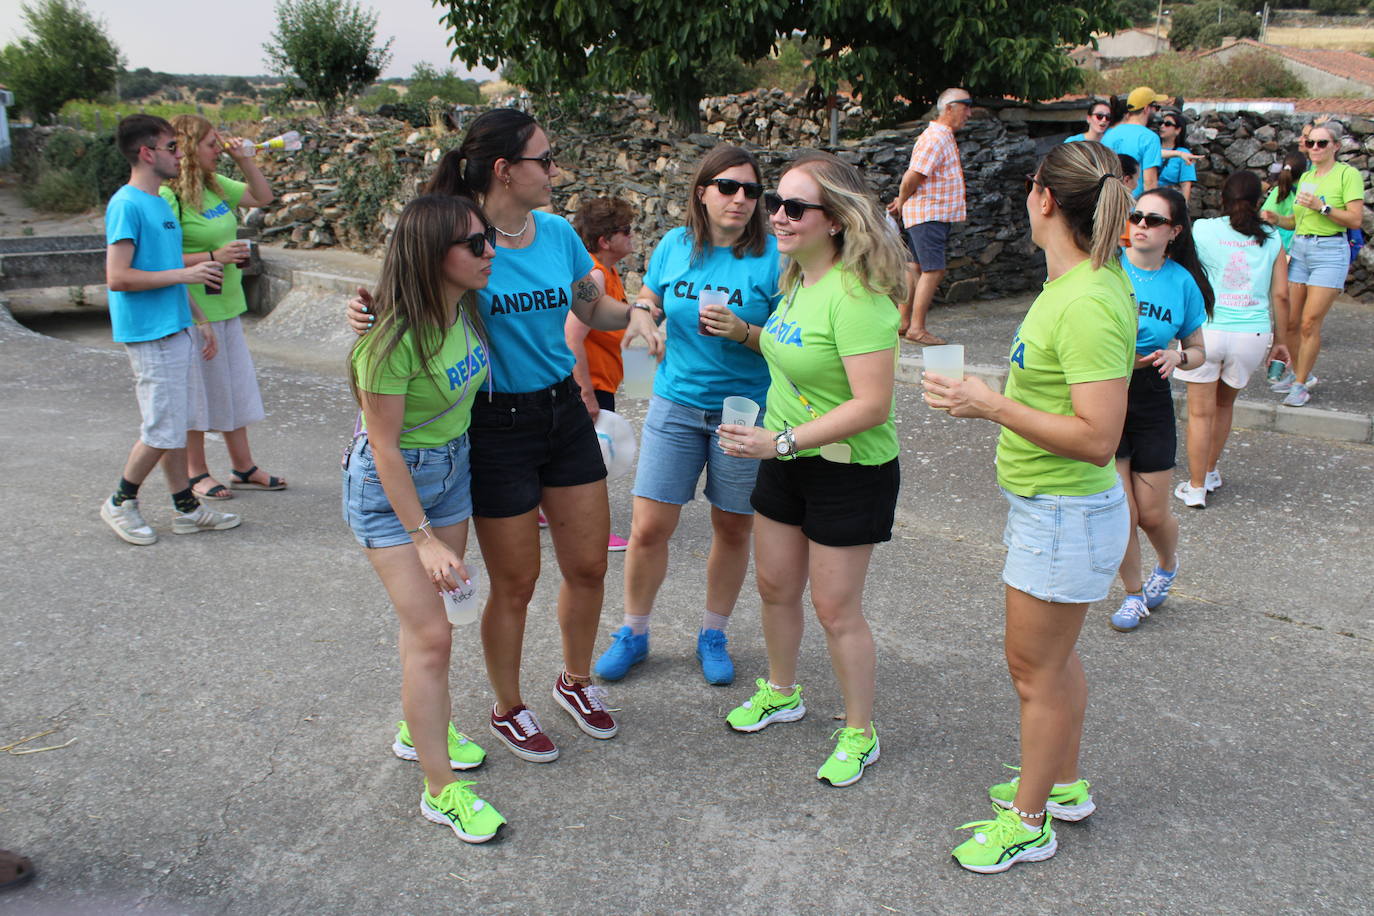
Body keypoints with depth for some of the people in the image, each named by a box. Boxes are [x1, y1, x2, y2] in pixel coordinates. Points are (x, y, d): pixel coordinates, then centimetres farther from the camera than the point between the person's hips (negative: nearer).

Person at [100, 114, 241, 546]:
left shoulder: (160, 204, 14)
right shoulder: (126, 205, -14)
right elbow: (118, 277, -21)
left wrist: (199, 319, 20)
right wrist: (184, 273, -19)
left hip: (176, 329, 9)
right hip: (150, 334, -9)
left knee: (179, 422, 13)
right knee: (163, 430, -4)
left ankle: (187, 508, 21)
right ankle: (121, 503, 14)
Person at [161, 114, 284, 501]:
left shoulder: (215, 185, 9)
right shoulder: (168, 197, -17)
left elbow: (262, 197, 21)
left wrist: (244, 160, 8)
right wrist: (213, 256, -23)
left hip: (227, 305, 9)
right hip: (194, 309, -9)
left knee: (237, 386, 13)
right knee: (199, 392, 3)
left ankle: (243, 467, 24)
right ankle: (196, 472, 17)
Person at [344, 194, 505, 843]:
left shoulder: (465, 308, -7)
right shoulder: (394, 339, -29)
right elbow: (385, 447, -23)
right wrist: (423, 538, -20)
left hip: (453, 467, 7)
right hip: (388, 484, -7)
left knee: (427, 614, 18)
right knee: (430, 633, -6)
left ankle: (420, 727, 41)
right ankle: (441, 791, 6)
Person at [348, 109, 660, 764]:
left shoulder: (557, 233, 1)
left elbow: (591, 305, 15)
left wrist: (632, 313, -5)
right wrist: (365, 311, -29)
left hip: (563, 409, 6)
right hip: (496, 423, -5)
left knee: (588, 565, 13)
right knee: (514, 583, 7)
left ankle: (576, 681, 40)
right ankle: (508, 710, 32)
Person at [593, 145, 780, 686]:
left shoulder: (772, 257, -8)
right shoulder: (674, 246, 1)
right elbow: (647, 303, 18)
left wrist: (743, 332, -24)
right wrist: (642, 313, -4)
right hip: (676, 403, 2)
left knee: (733, 529, 11)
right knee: (648, 527, 1)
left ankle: (713, 635, 31)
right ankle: (634, 633, 22)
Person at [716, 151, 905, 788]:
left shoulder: (856, 296, -25)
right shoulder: (798, 280, 2)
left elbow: (871, 407, -29)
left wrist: (782, 440, -28)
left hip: (848, 471, -8)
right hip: (785, 459, 8)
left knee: (835, 608, 4)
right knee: (775, 586, 19)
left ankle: (859, 734, 25)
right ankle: (781, 694, 43)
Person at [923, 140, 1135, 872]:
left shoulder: (1089, 304, -26)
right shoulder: (1077, 282, 3)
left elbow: (1097, 438, -29)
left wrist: (991, 406, -27)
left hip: (1066, 514, -10)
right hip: (1045, 504, 10)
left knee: (1034, 668, 6)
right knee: (1051, 657, 23)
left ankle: (1027, 823, 25)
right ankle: (1063, 785, 42)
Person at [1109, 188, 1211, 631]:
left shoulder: (1183, 282, 0)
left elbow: (1198, 351, 10)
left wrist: (1177, 357, -12)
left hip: (1150, 403, 1)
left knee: (1153, 515, 6)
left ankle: (1167, 565, 42)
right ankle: (1134, 594, 27)